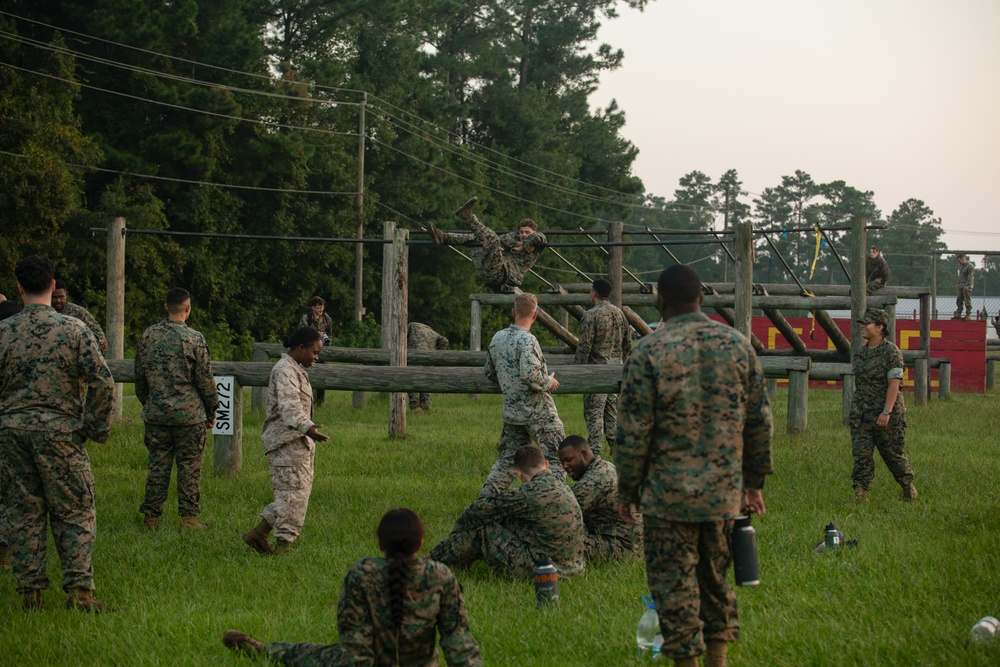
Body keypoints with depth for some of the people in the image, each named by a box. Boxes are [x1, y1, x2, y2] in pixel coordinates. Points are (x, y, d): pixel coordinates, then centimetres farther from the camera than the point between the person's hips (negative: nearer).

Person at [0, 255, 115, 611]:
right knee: (75, 514, 4)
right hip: (61, 431, -2)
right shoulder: (73, 329, -5)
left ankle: (30, 591, 9)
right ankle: (79, 589, -5)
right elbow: (102, 381, -10)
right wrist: (98, 428, 0)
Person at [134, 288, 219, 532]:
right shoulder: (194, 339, -11)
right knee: (189, 466, 4)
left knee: (157, 465, 9)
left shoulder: (148, 335, 2)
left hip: (156, 413, 4)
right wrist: (211, 411, 5)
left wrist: (147, 403, 24)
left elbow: (139, 376, 11)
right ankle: (189, 518, 5)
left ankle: (151, 517, 11)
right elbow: (205, 379, -7)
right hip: (189, 413, -4)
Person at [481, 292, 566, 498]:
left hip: (511, 411, 7)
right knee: (555, 458, 2)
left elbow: (489, 373, 17)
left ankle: (485, 498, 12)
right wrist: (549, 382, -11)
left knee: (507, 458, 16)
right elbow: (530, 374, -29)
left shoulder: (497, 338, 6)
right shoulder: (526, 340, -17)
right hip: (538, 412, -7)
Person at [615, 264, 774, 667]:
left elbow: (634, 431, -10)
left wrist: (627, 490, 1)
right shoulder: (737, 345, 3)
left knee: (675, 587, 3)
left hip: (670, 496, -5)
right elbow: (760, 420, 8)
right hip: (725, 492, 5)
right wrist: (754, 481, 17)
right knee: (716, 578, 18)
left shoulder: (649, 352, -10)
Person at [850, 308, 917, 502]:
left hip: (886, 416, -6)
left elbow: (894, 384, -17)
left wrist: (886, 412, -24)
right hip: (861, 416, 6)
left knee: (893, 454, 7)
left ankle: (908, 487, 27)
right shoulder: (860, 353, 12)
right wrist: (855, 408, 17)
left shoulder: (891, 352, -10)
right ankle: (860, 493, -3)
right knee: (861, 454, -3)